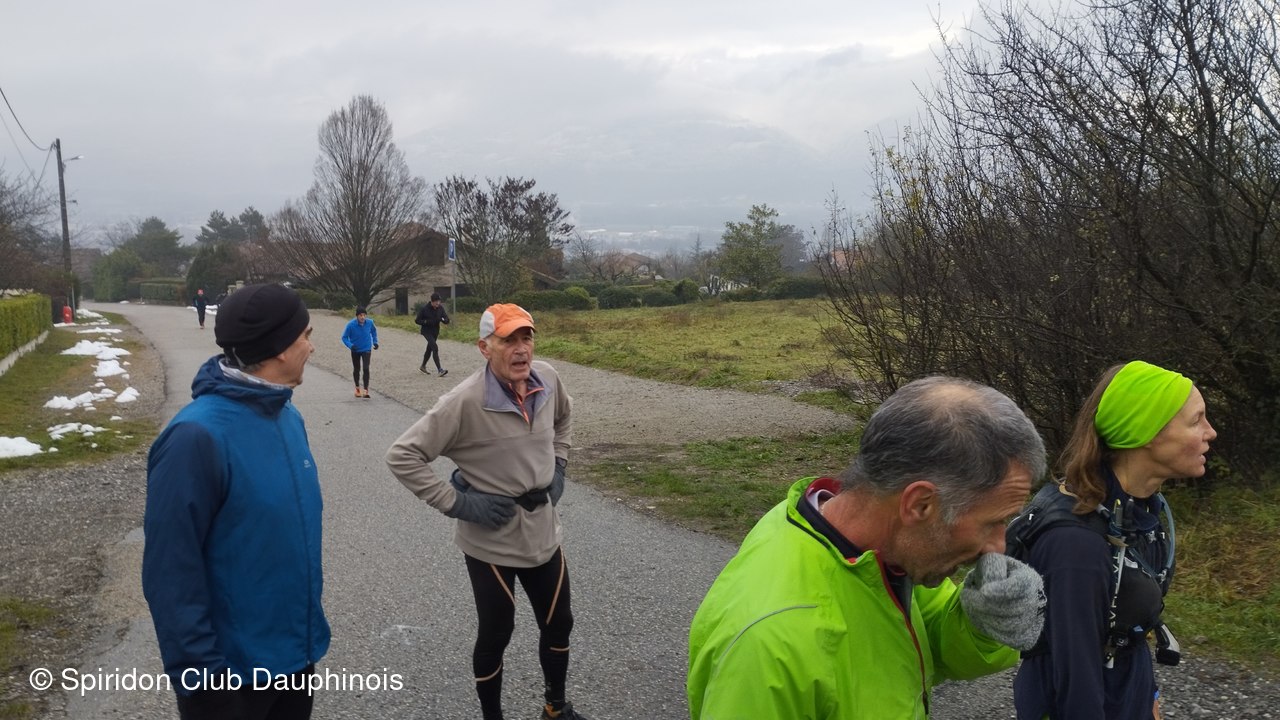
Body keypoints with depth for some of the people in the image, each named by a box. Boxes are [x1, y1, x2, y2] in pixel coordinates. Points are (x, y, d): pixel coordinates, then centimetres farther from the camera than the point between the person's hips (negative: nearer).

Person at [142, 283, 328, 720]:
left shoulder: (287, 416, 1)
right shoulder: (199, 435, -24)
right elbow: (171, 572, -22)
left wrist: (308, 620, 16)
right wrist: (200, 674, -20)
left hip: (297, 651, 7)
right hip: (233, 669, -7)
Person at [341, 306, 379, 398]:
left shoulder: (370, 322, -15)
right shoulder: (351, 324, -22)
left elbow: (374, 331, 9)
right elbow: (344, 337, -12)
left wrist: (375, 341, 4)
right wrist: (350, 345, -29)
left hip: (366, 349, 0)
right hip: (355, 350, 0)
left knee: (366, 368, -16)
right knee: (356, 369, 15)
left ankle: (366, 390, -14)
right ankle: (357, 388, 37)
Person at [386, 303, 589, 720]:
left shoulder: (547, 380, -7)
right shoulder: (465, 403, -25)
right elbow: (402, 456, -22)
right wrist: (456, 503, -21)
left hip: (544, 533, 6)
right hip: (491, 541, -6)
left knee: (558, 624, 20)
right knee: (496, 635, 11)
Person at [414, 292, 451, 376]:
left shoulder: (440, 308, -3)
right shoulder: (424, 309, -15)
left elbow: (447, 321, -1)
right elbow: (417, 320, -10)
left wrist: (442, 319, -24)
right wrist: (427, 322, -25)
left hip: (435, 331, 6)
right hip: (426, 331, -6)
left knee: (429, 349, 19)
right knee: (435, 348, -20)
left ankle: (423, 366, 41)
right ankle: (439, 370, -24)